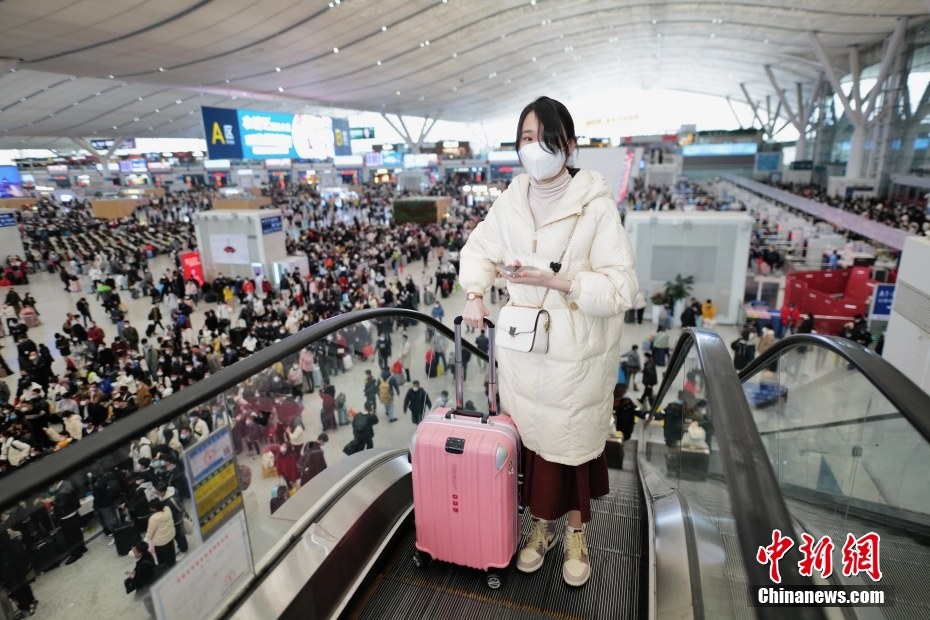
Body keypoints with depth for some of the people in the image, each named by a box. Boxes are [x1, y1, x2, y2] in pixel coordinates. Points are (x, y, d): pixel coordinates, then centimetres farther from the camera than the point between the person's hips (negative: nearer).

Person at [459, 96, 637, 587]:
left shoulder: (596, 205, -16)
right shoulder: (510, 201, -2)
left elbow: (622, 288, -18)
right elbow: (479, 247, 14)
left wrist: (558, 279, -27)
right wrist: (475, 294, -2)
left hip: (577, 354, -3)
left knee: (573, 441, 14)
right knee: (531, 437, 17)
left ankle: (575, 532, 41)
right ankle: (542, 524, 43)